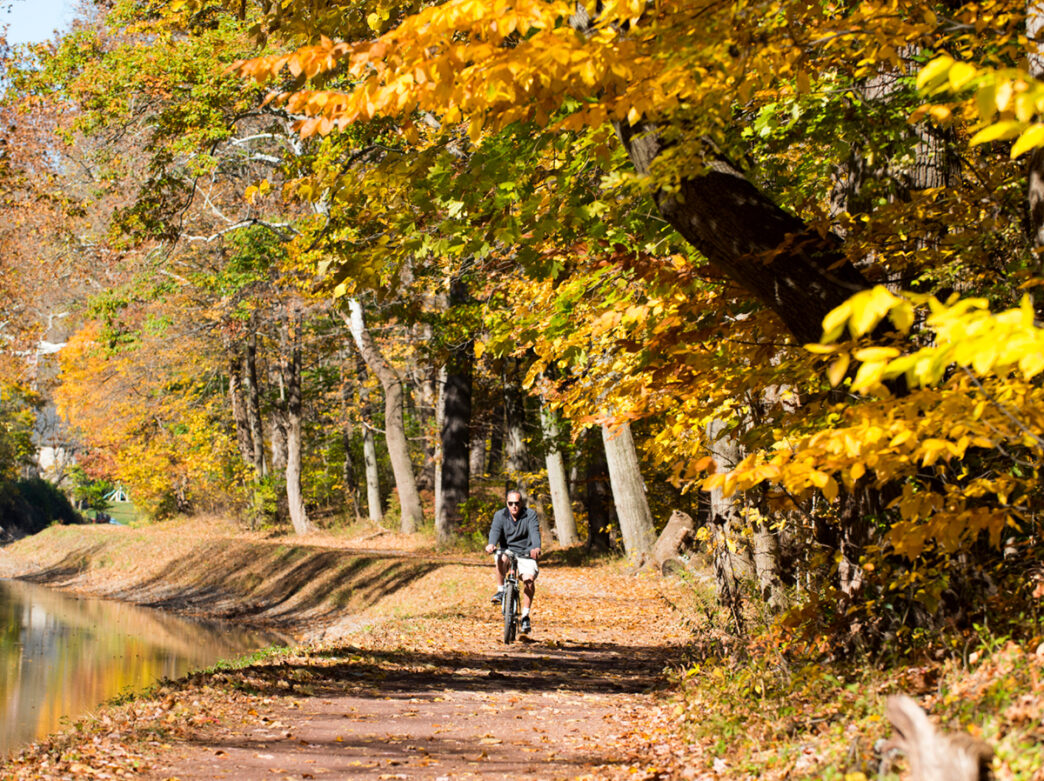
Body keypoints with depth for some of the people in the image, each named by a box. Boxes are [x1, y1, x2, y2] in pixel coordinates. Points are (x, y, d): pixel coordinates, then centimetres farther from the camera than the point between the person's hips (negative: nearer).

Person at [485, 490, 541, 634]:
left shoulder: (530, 515, -4)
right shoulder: (500, 515, -1)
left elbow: (534, 532, -21)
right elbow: (495, 530, -19)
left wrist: (536, 547, -43)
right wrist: (491, 544, -42)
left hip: (526, 554, 0)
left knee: (529, 579, -23)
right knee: (501, 559, -35)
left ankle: (525, 616, -11)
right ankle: (500, 591, -15)